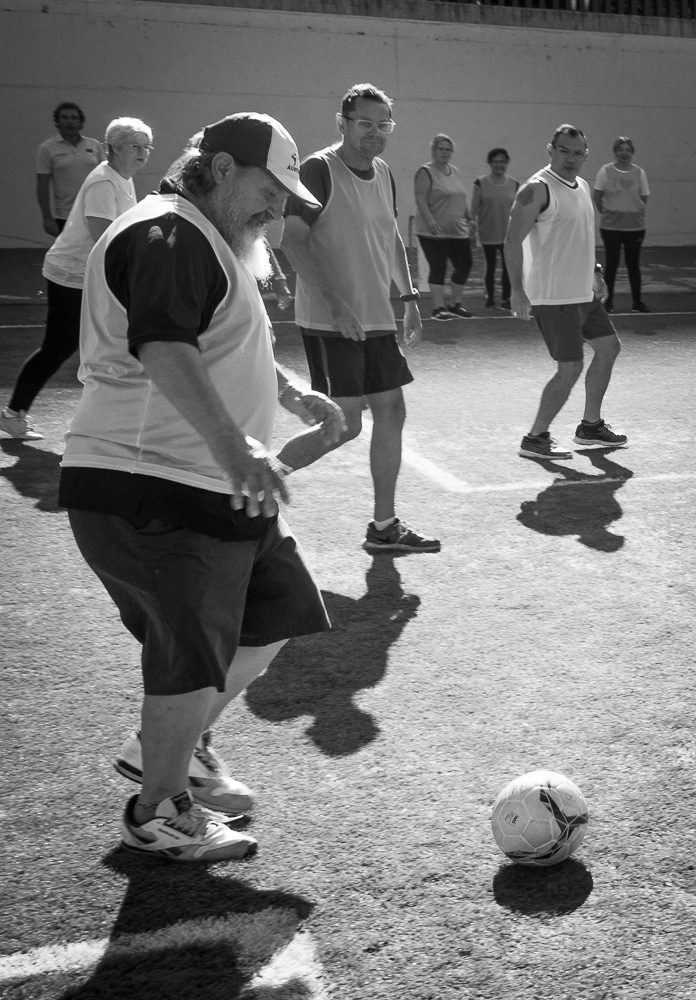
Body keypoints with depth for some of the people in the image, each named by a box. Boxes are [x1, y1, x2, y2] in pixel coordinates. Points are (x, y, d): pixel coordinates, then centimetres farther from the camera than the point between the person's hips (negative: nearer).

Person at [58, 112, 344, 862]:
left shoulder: (211, 243, 19)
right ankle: (158, 812, 20)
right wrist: (232, 447, -44)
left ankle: (173, 746, 35)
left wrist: (292, 395, 39)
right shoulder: (168, 238, -17)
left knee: (276, 616, 16)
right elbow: (164, 350, -34)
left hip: (218, 485, 11)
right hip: (151, 491, -11)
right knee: (195, 656, -4)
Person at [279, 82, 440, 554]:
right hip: (330, 321, -8)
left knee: (391, 412, 8)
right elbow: (292, 238, -18)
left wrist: (410, 297, 18)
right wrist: (335, 302, -23)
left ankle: (384, 525, 17)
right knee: (346, 423, -11)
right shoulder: (319, 169, -12)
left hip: (377, 319, 8)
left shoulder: (383, 173, 13)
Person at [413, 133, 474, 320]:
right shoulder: (425, 172, -6)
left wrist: (469, 218, 20)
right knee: (438, 267, -8)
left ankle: (455, 304, 19)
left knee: (465, 265, 6)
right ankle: (438, 308, -3)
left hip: (457, 231, 8)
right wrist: (429, 220, -28)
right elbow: (420, 200, -16)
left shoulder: (455, 172, 17)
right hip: (433, 232, -7)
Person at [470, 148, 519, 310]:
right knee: (490, 267, 5)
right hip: (488, 234, -1)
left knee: (508, 267, -2)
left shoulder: (514, 184, 5)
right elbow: (474, 208, 0)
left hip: (508, 234, 2)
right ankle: (490, 298, 17)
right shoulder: (481, 183, -1)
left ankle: (506, 299, 8)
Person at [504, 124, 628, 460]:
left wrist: (593, 273, 24)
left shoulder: (582, 186, 14)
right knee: (570, 369, -10)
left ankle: (590, 426, 29)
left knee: (609, 348, 17)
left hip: (583, 293, 10)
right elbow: (513, 241, -19)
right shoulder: (537, 189, -14)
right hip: (554, 296, -10)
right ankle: (535, 439, 3)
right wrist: (517, 290, -26)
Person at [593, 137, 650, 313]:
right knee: (611, 263, 3)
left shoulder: (639, 172, 4)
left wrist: (635, 213, 2)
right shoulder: (605, 171, -2)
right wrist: (604, 212, 0)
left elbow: (644, 198, 9)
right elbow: (597, 195, 1)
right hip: (610, 226, -2)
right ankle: (608, 300, 14)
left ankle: (637, 302, 13)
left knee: (633, 264, 6)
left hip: (635, 226, 2)